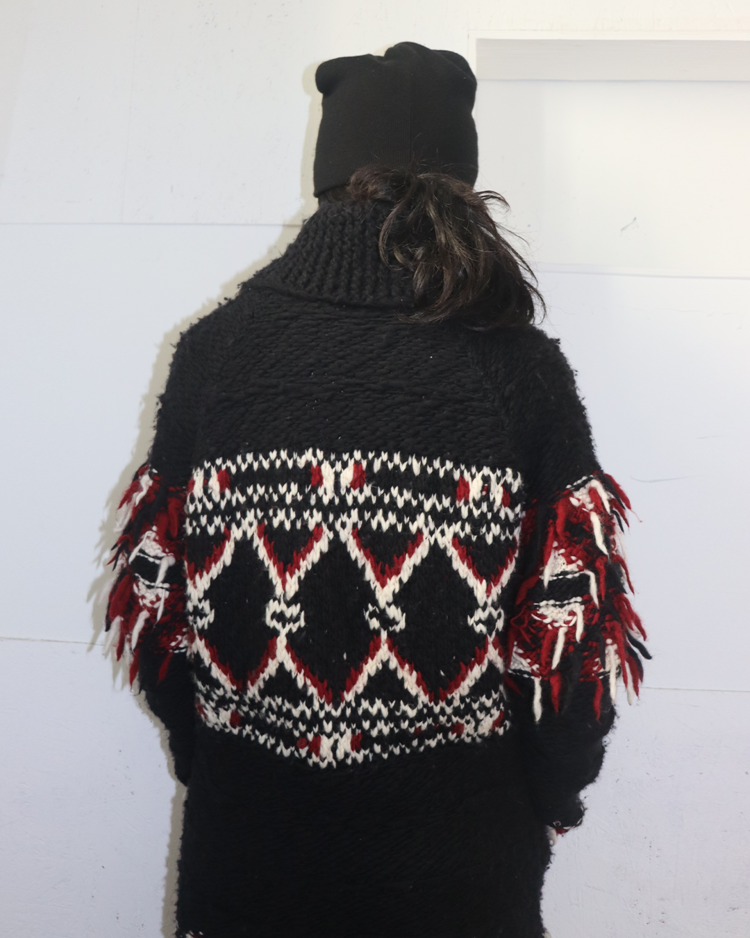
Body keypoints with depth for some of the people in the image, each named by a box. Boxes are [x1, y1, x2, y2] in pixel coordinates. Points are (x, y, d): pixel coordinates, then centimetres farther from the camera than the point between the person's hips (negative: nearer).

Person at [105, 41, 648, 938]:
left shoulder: (215, 345, -10)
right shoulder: (523, 365, -13)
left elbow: (158, 607, -6)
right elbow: (569, 632, -11)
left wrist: (205, 763, 12)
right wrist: (550, 796, 8)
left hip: (249, 836, 1)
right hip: (458, 861, 0)